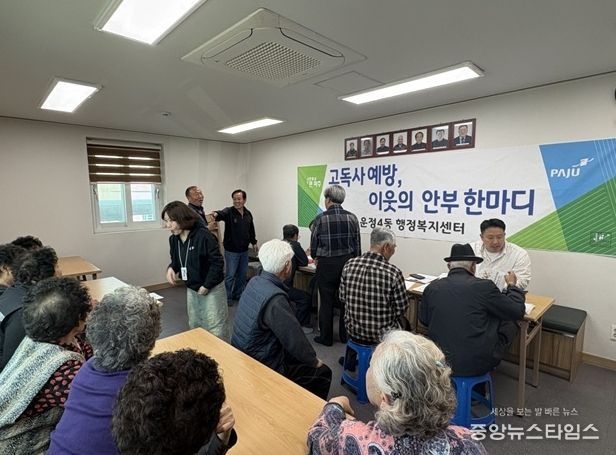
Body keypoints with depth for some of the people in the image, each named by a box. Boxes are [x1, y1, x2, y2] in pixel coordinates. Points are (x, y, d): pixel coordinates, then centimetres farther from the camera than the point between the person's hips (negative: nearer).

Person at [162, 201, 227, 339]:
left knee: (215, 329, 0)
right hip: (191, 289, 7)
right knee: (194, 326, 20)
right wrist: (171, 268, -10)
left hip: (211, 289, -7)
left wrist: (206, 286, -19)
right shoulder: (173, 239, 0)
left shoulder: (203, 235, -23)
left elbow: (217, 262, -21)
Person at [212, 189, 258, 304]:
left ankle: (238, 294, 31)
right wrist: (216, 214, -56)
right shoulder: (229, 212, -11)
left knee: (242, 274, 15)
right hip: (231, 250, -6)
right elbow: (222, 214, -34)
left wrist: (254, 242, 18)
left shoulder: (248, 214, 7)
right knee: (230, 275, 1)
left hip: (244, 250, 6)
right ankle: (227, 297, 16)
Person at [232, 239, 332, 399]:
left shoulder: (254, 282, -6)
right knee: (322, 372, 6)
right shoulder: (275, 298, -32)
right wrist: (314, 361, -7)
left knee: (301, 356, 25)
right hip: (261, 365, -8)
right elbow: (295, 340, -23)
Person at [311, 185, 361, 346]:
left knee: (327, 301, 9)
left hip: (327, 264, -3)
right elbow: (357, 244, 2)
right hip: (348, 263, 3)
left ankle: (326, 337, 20)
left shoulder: (321, 218, -11)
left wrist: (316, 257, 18)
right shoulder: (352, 218, -3)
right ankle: (345, 335, 27)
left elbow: (314, 243, -3)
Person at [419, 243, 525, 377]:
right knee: (510, 324, 19)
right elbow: (518, 312, -1)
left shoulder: (432, 287, -5)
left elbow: (424, 320, 10)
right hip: (477, 365, -4)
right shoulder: (484, 286, -14)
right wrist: (512, 285, 18)